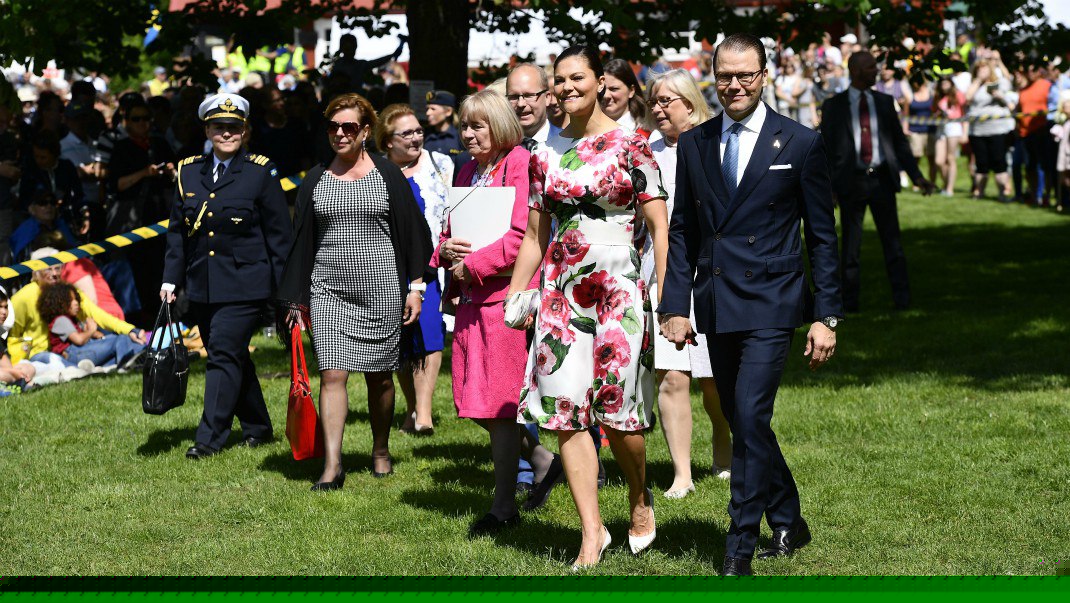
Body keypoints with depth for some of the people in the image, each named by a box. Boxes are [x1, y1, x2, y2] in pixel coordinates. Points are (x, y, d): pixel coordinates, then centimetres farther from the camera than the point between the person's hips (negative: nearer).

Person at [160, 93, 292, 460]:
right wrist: (170, 279, 6)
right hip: (201, 285, 5)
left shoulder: (261, 172, -3)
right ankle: (257, 427, 26)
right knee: (231, 358, 12)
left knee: (224, 354, -11)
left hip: (244, 284, -5)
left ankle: (210, 438, -9)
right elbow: (177, 231, 13)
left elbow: (279, 233, -2)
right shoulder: (188, 172, 9)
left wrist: (286, 288, -5)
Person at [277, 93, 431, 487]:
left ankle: (381, 451, 27)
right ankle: (332, 465, -11)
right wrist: (296, 299, 8)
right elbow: (301, 240, 11)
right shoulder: (316, 180, 8)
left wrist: (415, 287, -1)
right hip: (328, 291, 1)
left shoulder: (387, 175, 2)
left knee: (379, 377, 8)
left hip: (382, 291, -1)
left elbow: (412, 230, 4)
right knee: (332, 374, -10)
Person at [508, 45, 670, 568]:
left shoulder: (629, 145, -2)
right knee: (565, 412, -2)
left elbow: (660, 227, -4)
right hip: (561, 288, 4)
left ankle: (640, 500, 23)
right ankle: (592, 532, 4)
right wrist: (514, 296, 11)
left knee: (619, 412, -5)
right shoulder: (546, 153, 11)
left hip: (619, 285, -4)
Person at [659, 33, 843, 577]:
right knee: (742, 423, 12)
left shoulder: (799, 144, -2)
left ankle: (740, 548, -7)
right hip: (715, 308, 5)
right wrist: (676, 306, 3)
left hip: (770, 305, -5)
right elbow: (682, 231, 12)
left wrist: (825, 317, -3)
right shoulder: (693, 144, 8)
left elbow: (822, 236, 1)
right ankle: (788, 524, 29)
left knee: (750, 418, -14)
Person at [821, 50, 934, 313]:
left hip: (881, 179, 2)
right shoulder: (834, 106, 2)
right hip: (851, 181, -2)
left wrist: (916, 176, 5)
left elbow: (899, 141, 13)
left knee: (892, 240, 0)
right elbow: (825, 146, 1)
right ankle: (850, 299, 15)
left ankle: (902, 298, 3)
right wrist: (825, 185, -8)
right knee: (851, 243, 5)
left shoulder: (884, 102, 10)